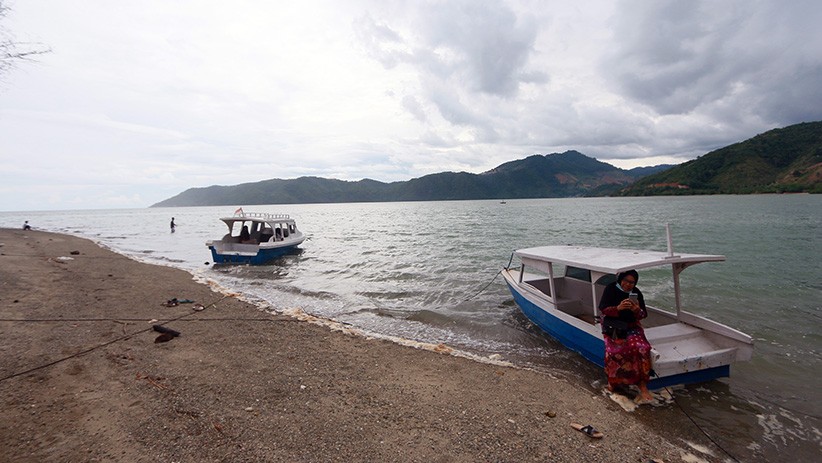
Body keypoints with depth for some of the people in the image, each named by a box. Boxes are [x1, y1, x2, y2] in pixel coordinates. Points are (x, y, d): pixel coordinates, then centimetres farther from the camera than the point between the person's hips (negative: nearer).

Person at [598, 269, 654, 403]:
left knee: (642, 348, -28)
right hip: (613, 326, -2)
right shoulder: (611, 289, -3)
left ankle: (643, 385, -17)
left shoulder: (636, 293, 5)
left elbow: (643, 315, 5)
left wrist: (637, 310, -19)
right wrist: (618, 308, -26)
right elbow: (603, 309, -8)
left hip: (632, 326, 2)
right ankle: (614, 382, -7)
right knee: (614, 351, -29)